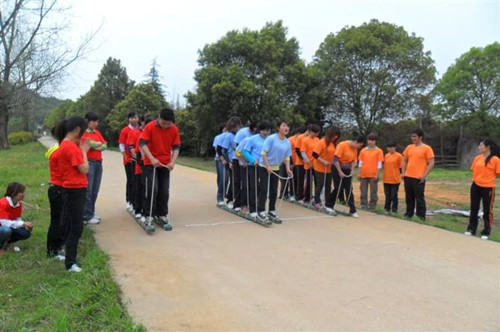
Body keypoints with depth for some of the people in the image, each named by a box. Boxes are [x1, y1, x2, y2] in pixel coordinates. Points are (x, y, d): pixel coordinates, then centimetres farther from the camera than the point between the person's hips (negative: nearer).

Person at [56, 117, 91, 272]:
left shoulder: (65, 145, 12)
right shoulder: (71, 146, -19)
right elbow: (84, 169, -19)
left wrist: (80, 149, 6)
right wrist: (84, 150, -8)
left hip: (71, 190, 10)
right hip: (75, 191, -10)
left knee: (70, 226, 21)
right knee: (76, 228, -4)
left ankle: (69, 256, 36)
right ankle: (70, 263, 2)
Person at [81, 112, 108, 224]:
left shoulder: (97, 132, 17)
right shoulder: (83, 133, -5)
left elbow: (105, 145, 10)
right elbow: (89, 143, -19)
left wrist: (98, 146, -9)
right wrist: (98, 144, -3)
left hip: (99, 163, 7)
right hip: (88, 163, -7)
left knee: (95, 190, 10)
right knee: (88, 190, -5)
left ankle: (91, 213, 20)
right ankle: (87, 216, 0)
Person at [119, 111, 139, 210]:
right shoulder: (125, 130, -1)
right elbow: (122, 146, -1)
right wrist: (126, 158, -9)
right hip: (129, 160, -3)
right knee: (130, 180, 0)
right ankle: (129, 202, 8)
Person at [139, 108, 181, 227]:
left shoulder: (174, 129, -4)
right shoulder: (150, 127, -12)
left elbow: (176, 147, 0)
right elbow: (142, 143, -16)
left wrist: (173, 162, -14)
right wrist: (152, 159, -27)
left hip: (165, 164, 3)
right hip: (151, 163, -3)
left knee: (164, 191, 5)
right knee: (153, 189, -9)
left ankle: (162, 214, 18)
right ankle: (149, 215, 3)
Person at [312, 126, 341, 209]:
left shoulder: (333, 143, 7)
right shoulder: (321, 142, -13)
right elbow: (314, 154, -18)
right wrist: (323, 161, -22)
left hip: (329, 169, 7)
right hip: (320, 168, -6)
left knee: (328, 186, 11)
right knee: (320, 185, 0)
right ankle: (317, 202, 12)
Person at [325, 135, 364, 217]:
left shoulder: (355, 149, 5)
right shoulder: (342, 145, -17)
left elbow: (354, 160, 11)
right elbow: (336, 159, -20)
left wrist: (352, 170, -6)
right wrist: (340, 172, -19)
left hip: (347, 171, 6)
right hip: (338, 169, -6)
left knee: (349, 190, 2)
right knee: (337, 188, -1)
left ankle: (352, 210, 4)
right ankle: (328, 205, 19)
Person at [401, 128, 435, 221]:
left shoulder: (427, 148, -6)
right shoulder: (409, 147, 11)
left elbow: (431, 163, -9)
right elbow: (404, 160, 18)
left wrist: (424, 175, -15)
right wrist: (403, 172, 7)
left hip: (419, 178, -5)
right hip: (408, 176, 5)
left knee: (419, 197, -1)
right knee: (409, 197, 12)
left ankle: (421, 216, 8)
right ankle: (409, 213, 23)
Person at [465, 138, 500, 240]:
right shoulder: (477, 158, 5)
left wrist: (488, 178, 0)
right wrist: (479, 177, 3)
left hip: (488, 188, -5)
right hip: (475, 186, 5)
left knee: (487, 211, 3)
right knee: (474, 209, 12)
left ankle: (486, 232, 13)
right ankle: (471, 229, 23)